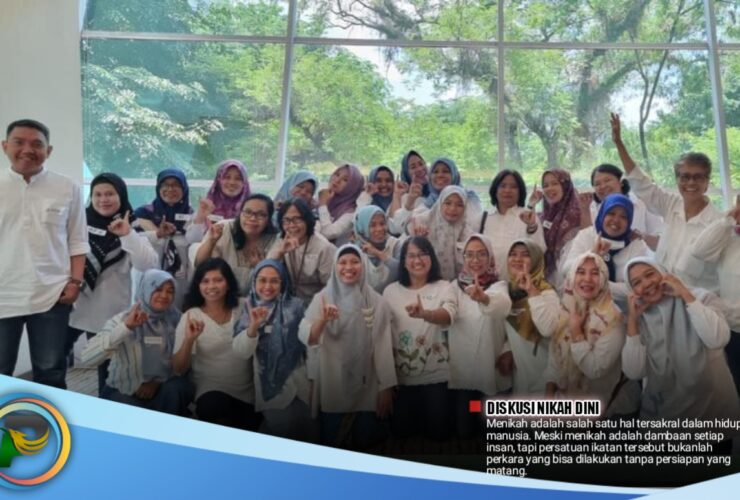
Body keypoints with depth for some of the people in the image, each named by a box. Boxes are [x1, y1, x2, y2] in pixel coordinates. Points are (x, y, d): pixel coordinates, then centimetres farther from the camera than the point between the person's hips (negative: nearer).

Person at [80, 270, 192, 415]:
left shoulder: (175, 319, -6)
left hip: (160, 390, 2)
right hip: (122, 392, -2)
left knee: (177, 388, -28)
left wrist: (157, 381, -18)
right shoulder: (122, 319, -13)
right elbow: (87, 357, -28)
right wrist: (126, 327, -35)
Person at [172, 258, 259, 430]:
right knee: (213, 405, -34)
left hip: (249, 394, 3)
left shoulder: (244, 307, 2)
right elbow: (178, 369, -11)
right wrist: (189, 339, -26)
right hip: (212, 392, -3)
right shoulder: (191, 317, -5)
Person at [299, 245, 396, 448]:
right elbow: (304, 337, -13)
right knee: (332, 442, 12)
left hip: (366, 390, 0)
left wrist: (386, 387, -5)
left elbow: (383, 346, -4)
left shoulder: (375, 301, -3)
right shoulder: (322, 298, -2)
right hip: (331, 389, 0)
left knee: (365, 442, 11)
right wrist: (322, 321, -31)